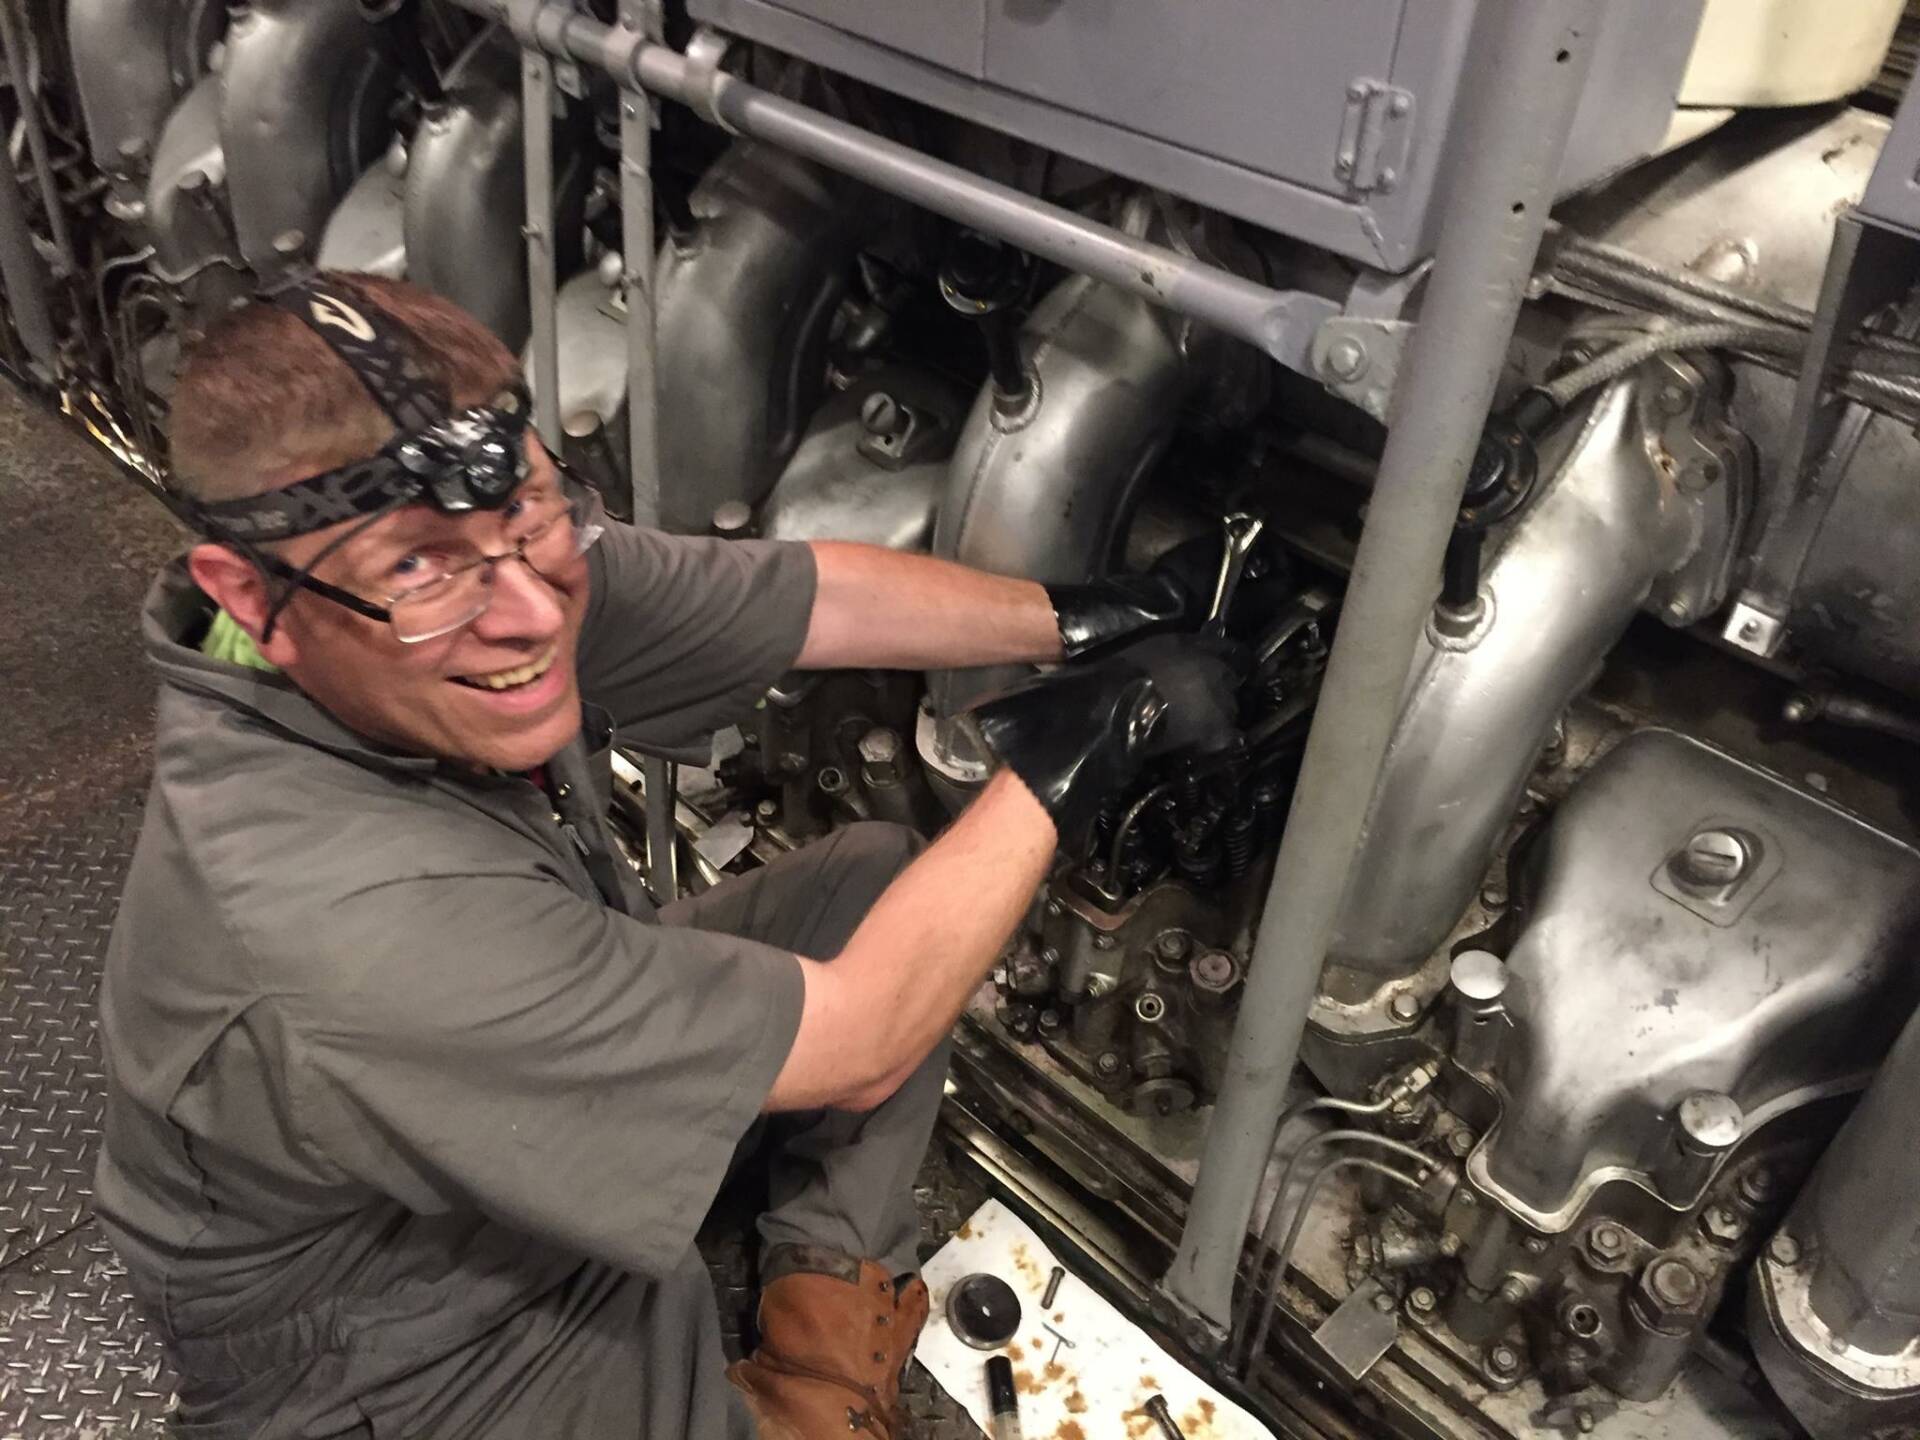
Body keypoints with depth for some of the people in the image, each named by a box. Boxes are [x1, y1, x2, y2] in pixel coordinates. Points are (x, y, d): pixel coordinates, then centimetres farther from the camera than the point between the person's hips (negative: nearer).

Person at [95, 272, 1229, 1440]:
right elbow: (856, 1042, -30)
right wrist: (1050, 778, -19)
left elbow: (824, 593, -6)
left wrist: (1067, 621, -1)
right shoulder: (348, 928, -40)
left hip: (565, 1097, 7)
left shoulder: (517, 571, -22)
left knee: (875, 872, 6)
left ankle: (837, 1319, 10)